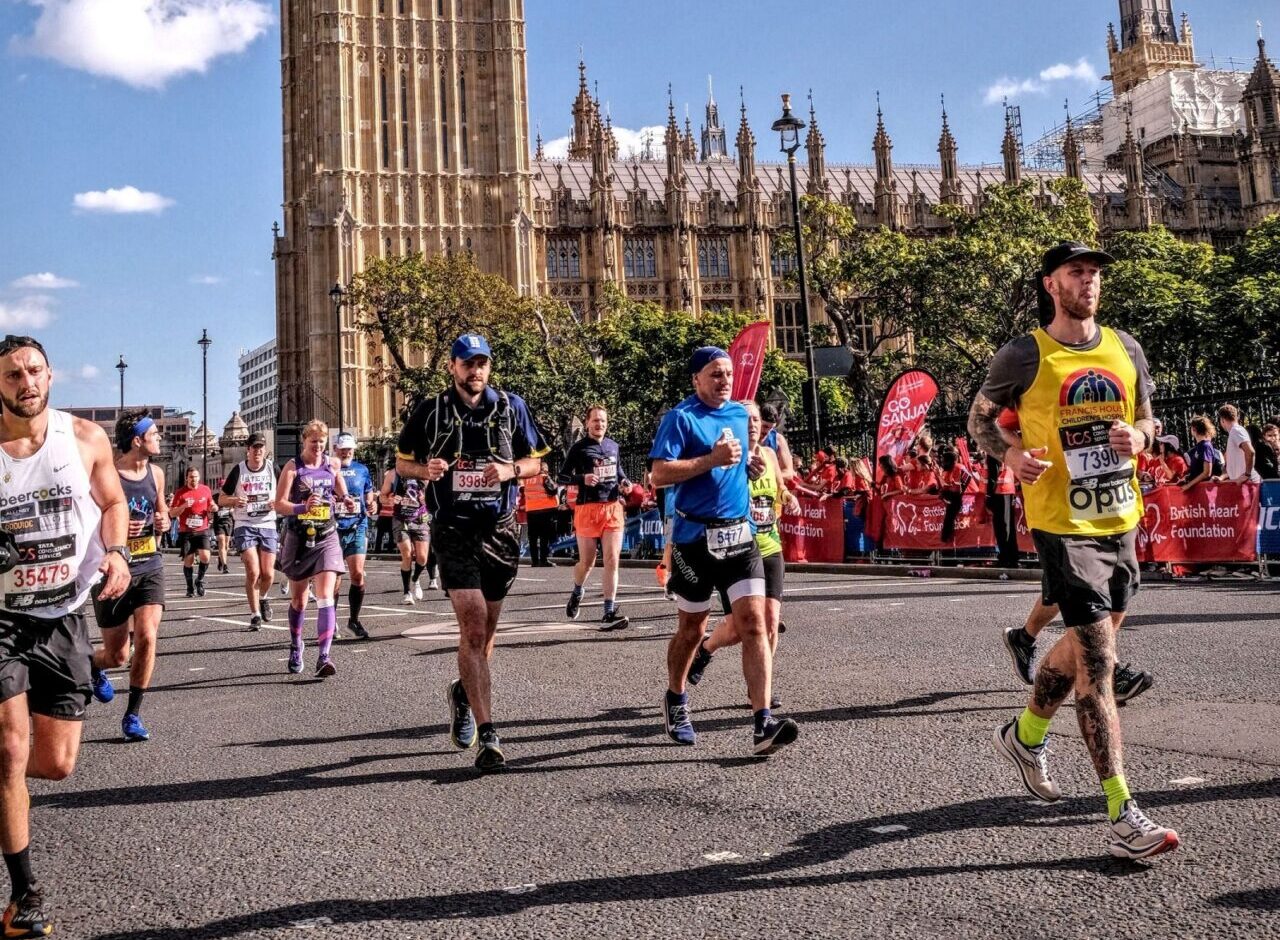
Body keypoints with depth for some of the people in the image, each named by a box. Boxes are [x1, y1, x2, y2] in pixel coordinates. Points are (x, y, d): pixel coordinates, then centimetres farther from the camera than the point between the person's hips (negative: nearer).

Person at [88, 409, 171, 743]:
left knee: (147, 638, -16)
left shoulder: (156, 473, 5)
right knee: (118, 656, 6)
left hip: (150, 568, 4)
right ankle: (93, 665, 45)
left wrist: (163, 522, -1)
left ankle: (133, 715, 0)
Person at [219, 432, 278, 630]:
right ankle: (255, 614, 0)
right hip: (245, 526, -2)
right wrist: (234, 501, -17)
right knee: (253, 572, -12)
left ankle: (264, 598, 34)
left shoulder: (273, 468, 2)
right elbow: (221, 499, 4)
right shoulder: (238, 470, -1)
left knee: (268, 573, 1)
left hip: (268, 525, 2)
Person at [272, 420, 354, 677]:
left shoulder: (333, 464, 5)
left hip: (326, 538, 1)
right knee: (298, 599, 13)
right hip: (299, 538, -1)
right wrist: (303, 507, -28)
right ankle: (296, 647, 35)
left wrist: (346, 501, 1)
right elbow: (279, 504, -11)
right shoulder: (293, 467, -4)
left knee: (325, 597, -14)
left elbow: (341, 492, 23)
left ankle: (324, 656, -19)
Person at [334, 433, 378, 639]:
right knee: (334, 578, 1)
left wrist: (373, 505, 0)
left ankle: (354, 620, 11)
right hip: (333, 529, -2)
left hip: (357, 528, 2)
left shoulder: (361, 470, 12)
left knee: (358, 574, -4)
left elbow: (369, 495, 21)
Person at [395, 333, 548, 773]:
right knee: (473, 626, -15)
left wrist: (511, 470, -9)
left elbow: (536, 461, 12)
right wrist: (424, 469, -10)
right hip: (454, 530, -3)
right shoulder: (431, 411, 4)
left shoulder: (511, 407, 7)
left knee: (485, 629, 14)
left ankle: (463, 692, 43)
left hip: (501, 530, 3)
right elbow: (402, 461, 12)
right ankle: (487, 735, -14)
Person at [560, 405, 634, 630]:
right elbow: (560, 477, -2)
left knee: (612, 560, -7)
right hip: (587, 509, -3)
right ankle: (576, 593, 39)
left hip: (613, 508, 3)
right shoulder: (579, 447, -1)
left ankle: (609, 614, -7)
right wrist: (583, 478, -19)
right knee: (587, 562, 5)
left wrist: (625, 482, 7)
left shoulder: (613, 446, 13)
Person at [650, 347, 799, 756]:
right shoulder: (680, 418, -6)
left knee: (754, 622, -10)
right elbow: (659, 475, -16)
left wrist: (750, 458, 8)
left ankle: (763, 723, -13)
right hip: (695, 537, -4)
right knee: (692, 629, 10)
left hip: (740, 534, 4)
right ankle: (675, 700, 35)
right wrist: (712, 460, -19)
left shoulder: (740, 413, 12)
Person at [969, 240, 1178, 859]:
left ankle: (1025, 735, 44)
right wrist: (1009, 453, -16)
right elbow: (980, 416, 4)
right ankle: (1122, 816, -7)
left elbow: (1146, 418, 19)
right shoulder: (1025, 355, -6)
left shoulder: (1124, 348, 9)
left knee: (1086, 645, 19)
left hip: (1122, 518, 6)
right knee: (1096, 660, -10)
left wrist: (1137, 436, -5)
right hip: (1064, 524, -6)